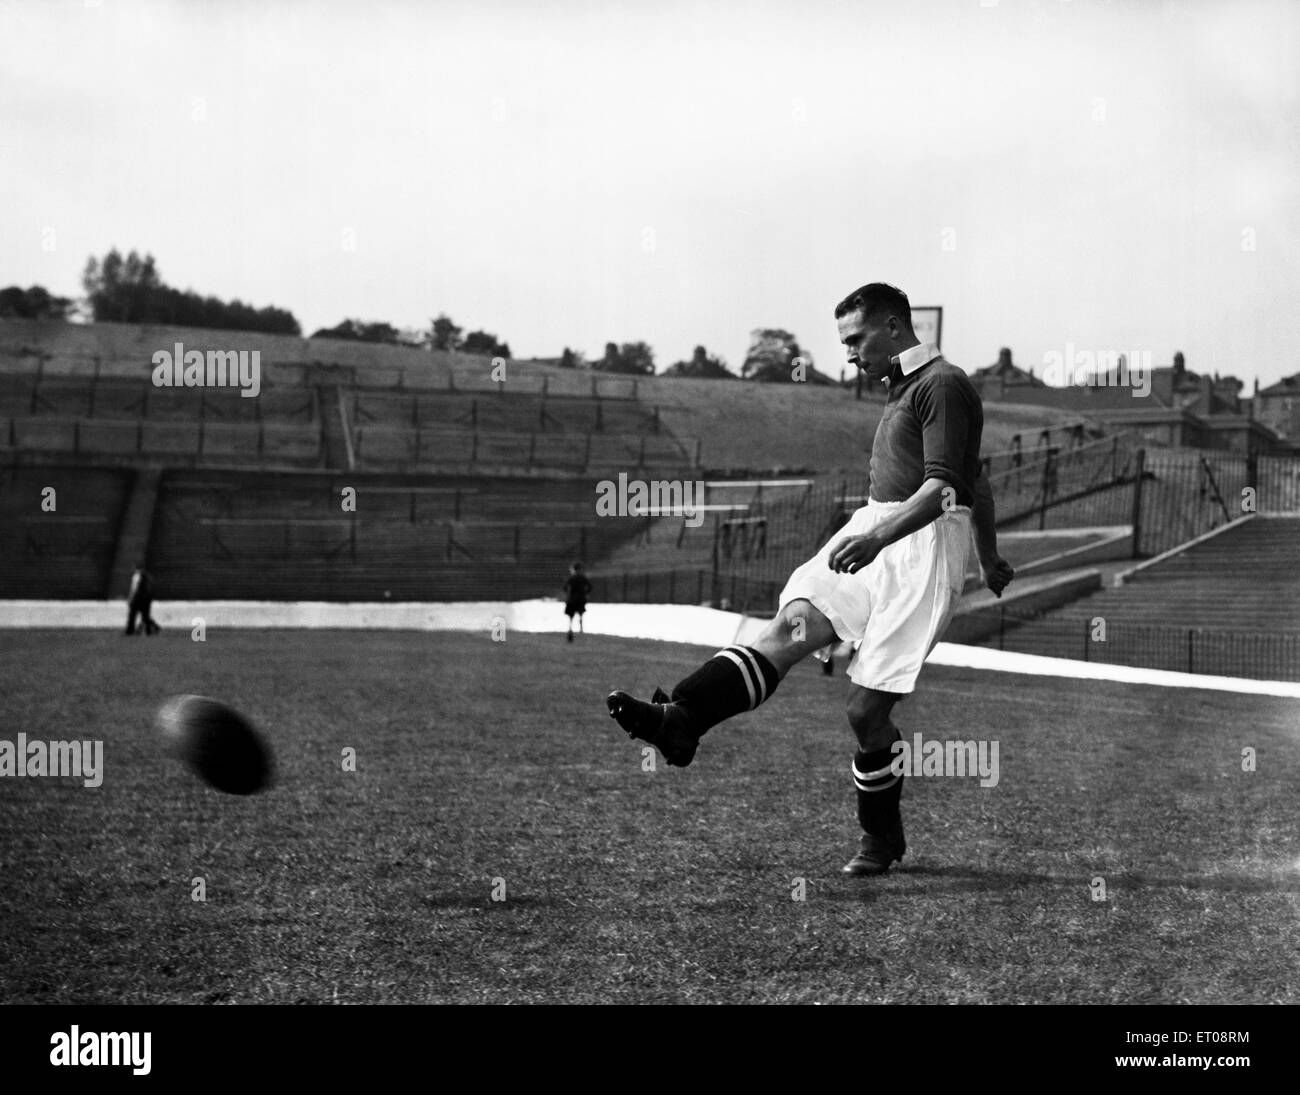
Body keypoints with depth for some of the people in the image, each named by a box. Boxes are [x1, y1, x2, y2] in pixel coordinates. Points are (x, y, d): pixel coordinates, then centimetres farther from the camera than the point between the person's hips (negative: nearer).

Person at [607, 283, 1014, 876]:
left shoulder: (942, 385, -7)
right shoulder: (903, 388, 23)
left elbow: (942, 487, -19)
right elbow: (976, 481, 32)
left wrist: (880, 535, -33)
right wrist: (989, 559, 43)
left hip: (924, 545, -9)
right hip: (874, 535, 9)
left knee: (866, 708, -10)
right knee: (793, 621, -17)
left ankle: (882, 840, 12)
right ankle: (679, 720, -38)